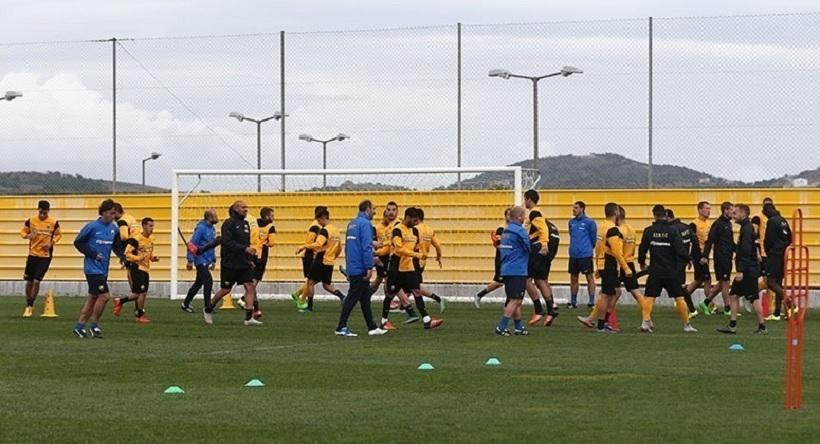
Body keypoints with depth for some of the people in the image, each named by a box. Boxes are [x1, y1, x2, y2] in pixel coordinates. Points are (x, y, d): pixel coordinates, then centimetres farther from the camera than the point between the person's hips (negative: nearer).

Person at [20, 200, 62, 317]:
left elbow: (58, 235, 10)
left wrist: (51, 242, -9)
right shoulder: (30, 221, -3)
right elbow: (23, 232, 8)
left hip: (46, 256, -2)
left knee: (36, 281, -11)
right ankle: (28, 305, 23)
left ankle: (30, 306, 4)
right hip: (33, 254, 2)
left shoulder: (54, 223, -5)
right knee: (29, 282, 5)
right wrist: (27, 235, -16)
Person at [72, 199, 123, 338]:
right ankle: (94, 326, -1)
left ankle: (79, 326, 19)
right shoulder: (92, 227, -11)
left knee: (93, 297, 11)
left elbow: (117, 246, 19)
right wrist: (93, 254, -13)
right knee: (104, 295, -13)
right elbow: (78, 242, -6)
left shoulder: (114, 229, 7)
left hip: (103, 269, 7)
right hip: (93, 268, -7)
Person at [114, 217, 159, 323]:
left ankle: (120, 302, 28)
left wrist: (153, 258, 6)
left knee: (137, 294, 10)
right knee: (142, 293, -8)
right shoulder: (136, 239, -16)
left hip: (146, 269, 8)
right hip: (137, 268, -8)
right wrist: (138, 258, -27)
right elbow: (127, 254, -16)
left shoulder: (151, 238, 9)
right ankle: (140, 316, 7)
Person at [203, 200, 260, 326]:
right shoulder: (229, 223, -10)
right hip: (230, 263, -6)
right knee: (225, 290, 3)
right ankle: (208, 310, 26)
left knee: (250, 287, -8)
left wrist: (250, 259, 13)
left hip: (244, 263, 6)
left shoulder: (245, 224, 13)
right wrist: (244, 249, -25)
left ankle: (249, 318, -10)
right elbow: (227, 242, -20)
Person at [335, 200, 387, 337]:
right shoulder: (365, 223, -12)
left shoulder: (352, 224, 16)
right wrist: (370, 267, -19)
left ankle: (372, 328, 15)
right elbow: (367, 247, -19)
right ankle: (341, 327, -6)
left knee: (365, 297, 12)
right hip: (360, 268, -9)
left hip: (352, 268, 9)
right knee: (353, 297, -6)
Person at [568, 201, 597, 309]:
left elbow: (593, 237, 0)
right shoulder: (571, 222, 8)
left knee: (590, 277, -1)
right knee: (573, 278, 10)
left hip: (585, 255, -6)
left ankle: (592, 302, 1)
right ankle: (573, 302, 19)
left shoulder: (589, 222, -8)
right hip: (574, 255, 6)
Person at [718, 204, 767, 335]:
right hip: (746, 271, 11)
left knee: (754, 298, -6)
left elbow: (746, 252, -23)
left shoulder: (747, 229, -16)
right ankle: (732, 325, 14)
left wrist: (740, 271, -25)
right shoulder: (746, 228, 15)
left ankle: (762, 327, -3)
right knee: (733, 295, 11)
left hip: (749, 270, -11)